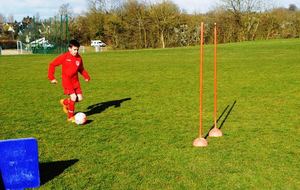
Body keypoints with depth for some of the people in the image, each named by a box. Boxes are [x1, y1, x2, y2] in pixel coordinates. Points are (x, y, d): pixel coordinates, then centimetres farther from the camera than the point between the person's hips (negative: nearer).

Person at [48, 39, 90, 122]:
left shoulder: (79, 57, 1)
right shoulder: (64, 57, -13)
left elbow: (81, 69, 16)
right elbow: (52, 64, -6)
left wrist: (86, 76, -2)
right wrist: (51, 77, -10)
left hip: (75, 80, 5)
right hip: (66, 80, -5)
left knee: (80, 98, -1)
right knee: (73, 97, -16)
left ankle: (65, 102, 29)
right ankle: (70, 117, 3)